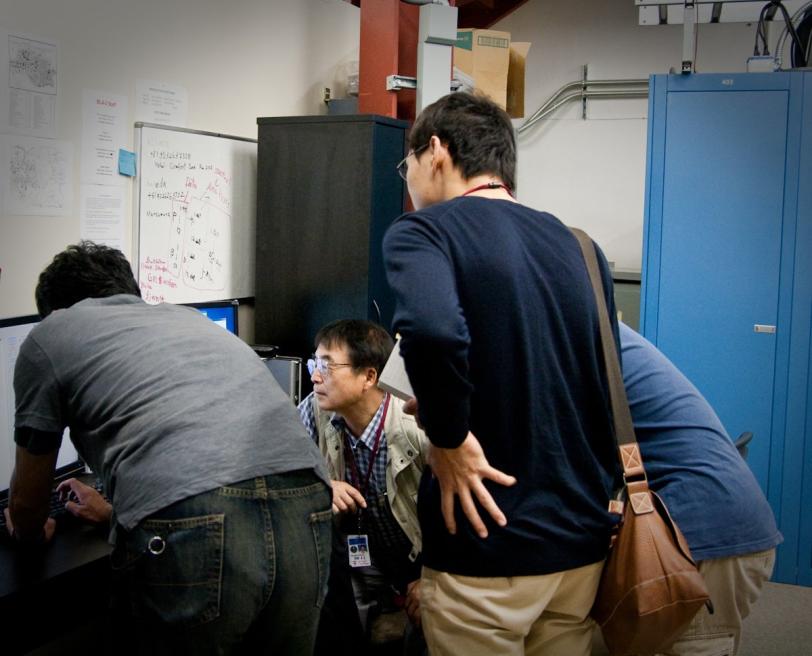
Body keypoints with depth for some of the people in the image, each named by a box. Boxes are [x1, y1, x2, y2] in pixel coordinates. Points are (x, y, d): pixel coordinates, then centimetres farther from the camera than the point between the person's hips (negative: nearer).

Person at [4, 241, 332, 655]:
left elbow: (28, 496, 28)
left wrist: (30, 535, 51)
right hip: (304, 515, 6)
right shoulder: (187, 317, 35)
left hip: (189, 536, -5)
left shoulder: (48, 336, 21)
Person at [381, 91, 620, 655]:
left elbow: (431, 330, -32)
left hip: (489, 549, -6)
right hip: (585, 538, 6)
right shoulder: (577, 246, 8)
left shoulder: (422, 231, -10)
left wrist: (448, 437, -17)